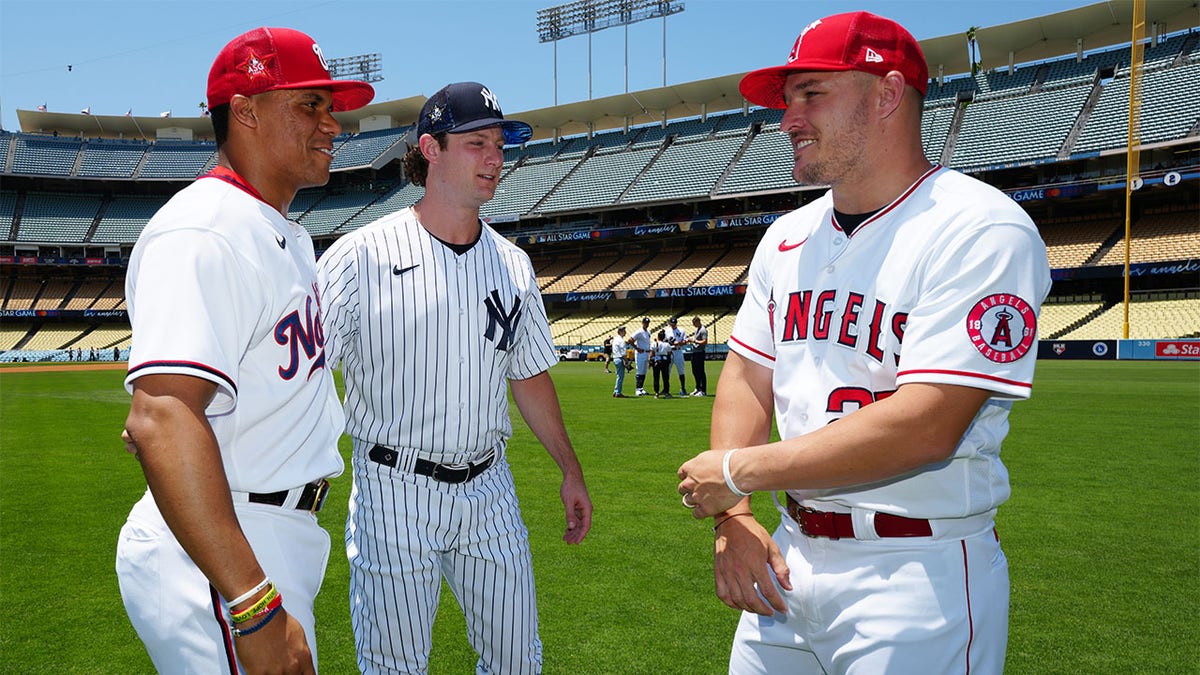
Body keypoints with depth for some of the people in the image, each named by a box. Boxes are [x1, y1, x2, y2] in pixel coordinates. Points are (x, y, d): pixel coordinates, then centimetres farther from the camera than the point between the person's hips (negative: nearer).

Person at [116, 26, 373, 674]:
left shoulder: (285, 233, 13)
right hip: (217, 559, -10)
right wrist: (255, 607, -37)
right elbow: (161, 419, -32)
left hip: (280, 541, 10)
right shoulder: (204, 233, -20)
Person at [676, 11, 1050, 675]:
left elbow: (925, 427, -24)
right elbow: (745, 377, 9)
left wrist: (738, 470, -17)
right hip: (789, 554, 6)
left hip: (919, 572, -6)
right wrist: (733, 518, -5)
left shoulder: (981, 230, -15)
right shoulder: (787, 237, 9)